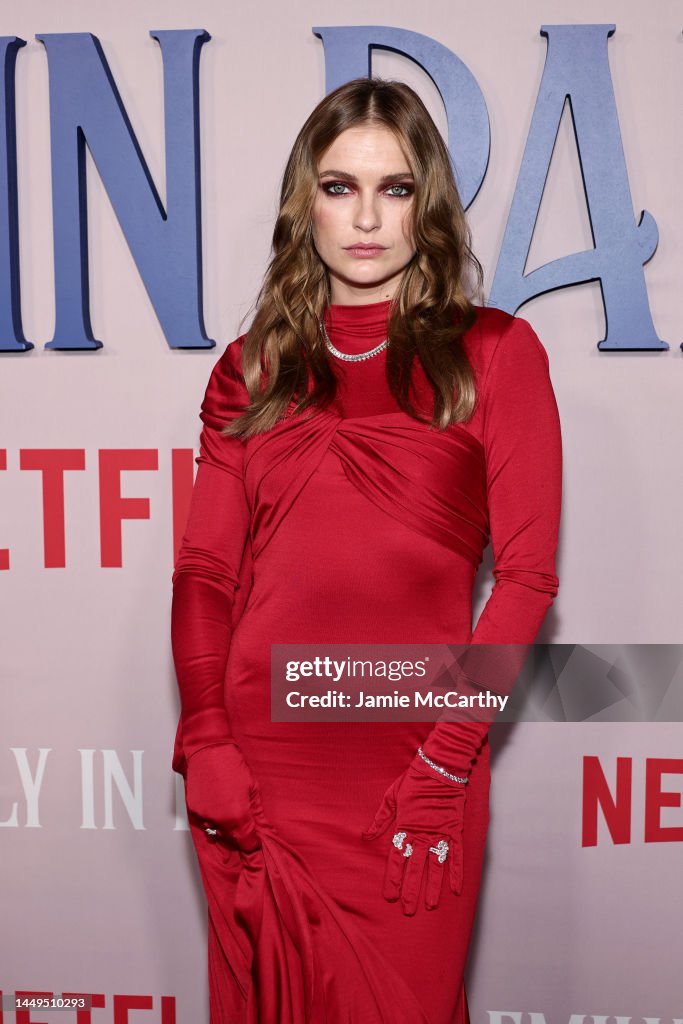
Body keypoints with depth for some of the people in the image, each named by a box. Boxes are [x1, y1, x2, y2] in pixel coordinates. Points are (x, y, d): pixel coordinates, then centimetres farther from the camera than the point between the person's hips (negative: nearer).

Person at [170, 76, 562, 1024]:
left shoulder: (494, 353, 2)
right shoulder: (253, 368, 9)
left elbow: (527, 573, -4)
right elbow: (204, 570, 4)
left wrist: (445, 758, -11)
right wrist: (206, 742, -7)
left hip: (415, 771, -2)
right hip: (257, 766, 3)